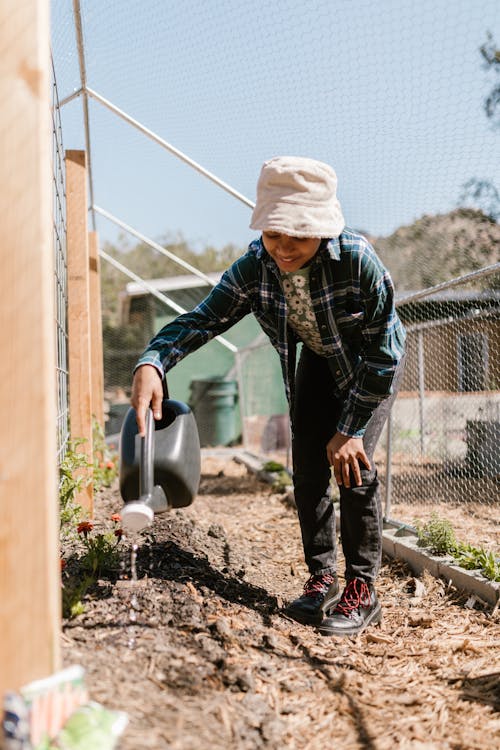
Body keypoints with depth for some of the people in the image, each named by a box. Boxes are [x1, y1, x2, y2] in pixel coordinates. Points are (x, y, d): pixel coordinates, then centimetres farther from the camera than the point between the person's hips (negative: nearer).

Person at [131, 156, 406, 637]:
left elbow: (382, 354, -29)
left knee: (353, 464, -16)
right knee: (307, 466, -2)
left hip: (374, 365, -4)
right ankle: (321, 578, 13)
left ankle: (362, 590, -4)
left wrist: (350, 429, -26)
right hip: (319, 361, 5)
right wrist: (151, 363, -45)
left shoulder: (357, 260, -36)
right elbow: (203, 318, -24)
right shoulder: (254, 268, -24)